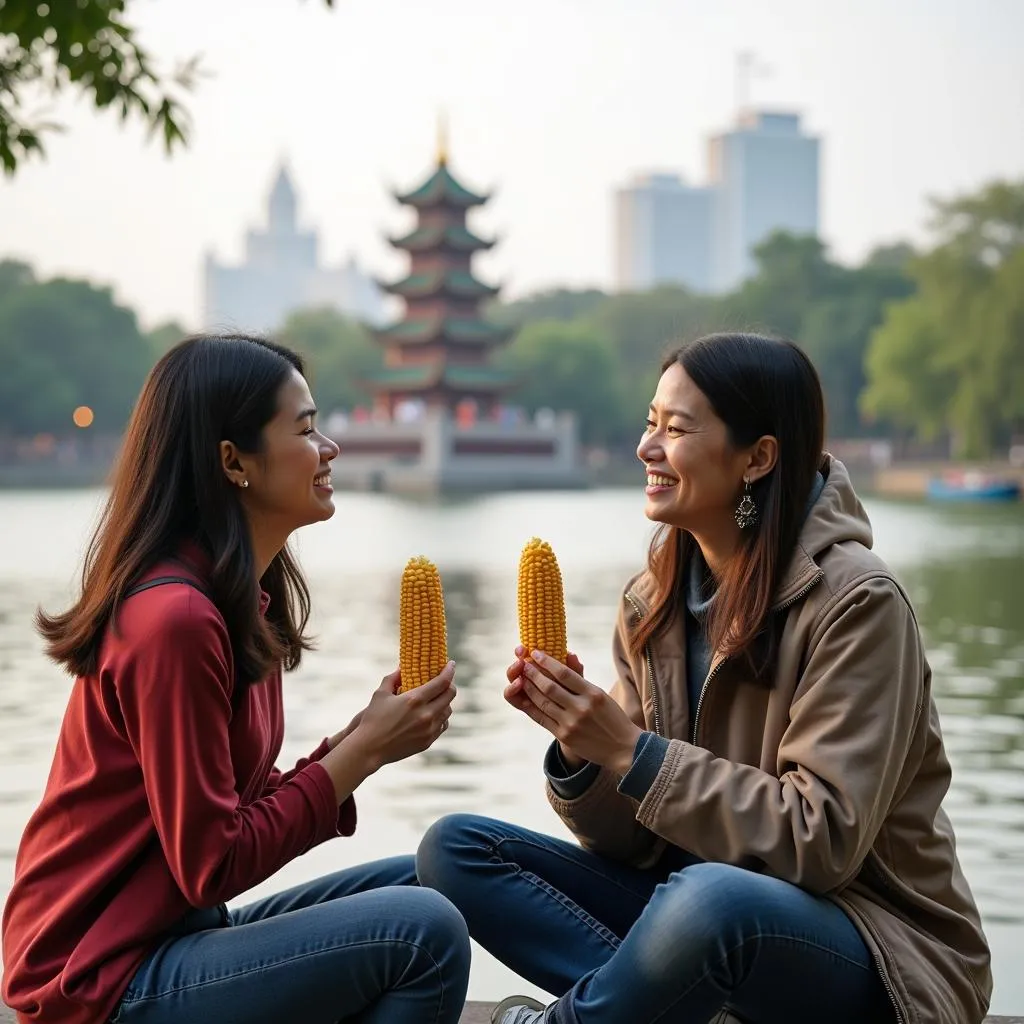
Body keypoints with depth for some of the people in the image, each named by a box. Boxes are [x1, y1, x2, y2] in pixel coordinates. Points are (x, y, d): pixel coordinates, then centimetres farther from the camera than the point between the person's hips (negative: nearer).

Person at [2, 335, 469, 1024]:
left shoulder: (239, 602, 8)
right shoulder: (175, 618, -22)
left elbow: (251, 804, 7)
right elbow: (213, 866, -20)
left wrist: (364, 739, -7)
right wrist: (364, 750, -15)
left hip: (173, 934, 10)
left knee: (422, 883, 9)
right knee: (424, 932, -19)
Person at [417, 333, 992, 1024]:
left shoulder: (856, 603, -16)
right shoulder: (652, 601, 3)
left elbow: (822, 838, -22)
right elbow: (636, 841, 3)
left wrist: (631, 753, -23)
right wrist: (580, 747, -17)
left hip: (873, 949, -6)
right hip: (696, 899, 7)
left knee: (712, 895, -39)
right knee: (454, 849, -6)